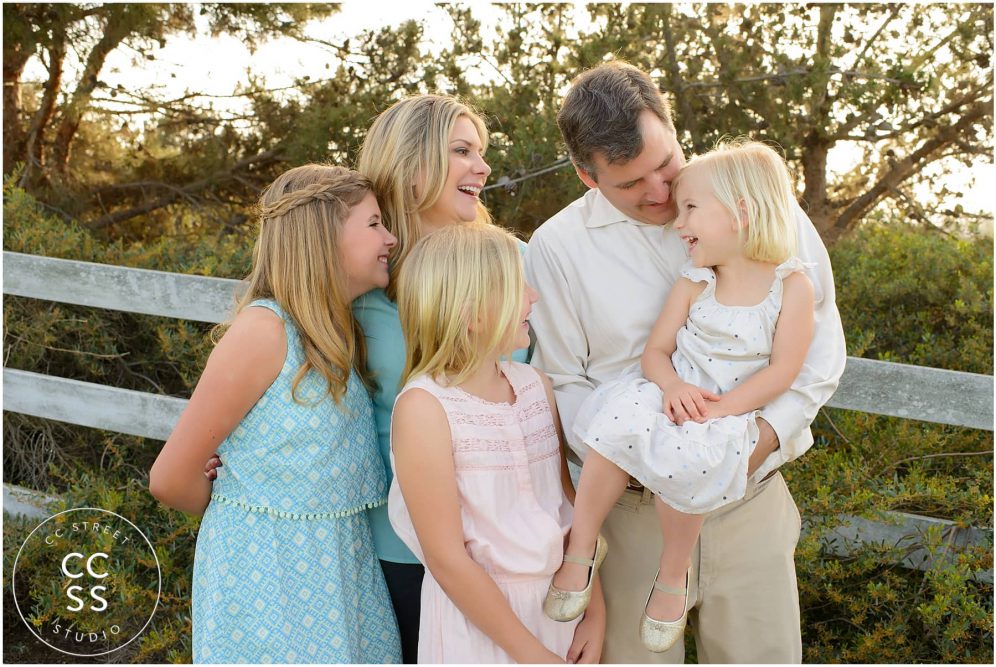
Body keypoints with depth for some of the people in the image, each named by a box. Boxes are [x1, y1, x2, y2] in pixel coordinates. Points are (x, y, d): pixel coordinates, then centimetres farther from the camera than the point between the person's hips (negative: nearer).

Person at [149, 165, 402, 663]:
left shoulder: (339, 331, 6)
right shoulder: (264, 329, -18)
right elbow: (171, 479, -13)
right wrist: (251, 512, 3)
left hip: (343, 566, 7)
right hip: (267, 571, -7)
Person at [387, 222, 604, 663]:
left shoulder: (537, 386, 0)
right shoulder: (423, 407, -18)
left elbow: (570, 503, 6)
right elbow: (447, 559, -17)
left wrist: (594, 614, 1)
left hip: (559, 603, 5)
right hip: (477, 616, -5)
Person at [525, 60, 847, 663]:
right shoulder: (558, 248, -5)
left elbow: (821, 338, 4)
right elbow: (564, 384, -1)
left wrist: (767, 432, -11)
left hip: (752, 504, 1)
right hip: (637, 510, -1)